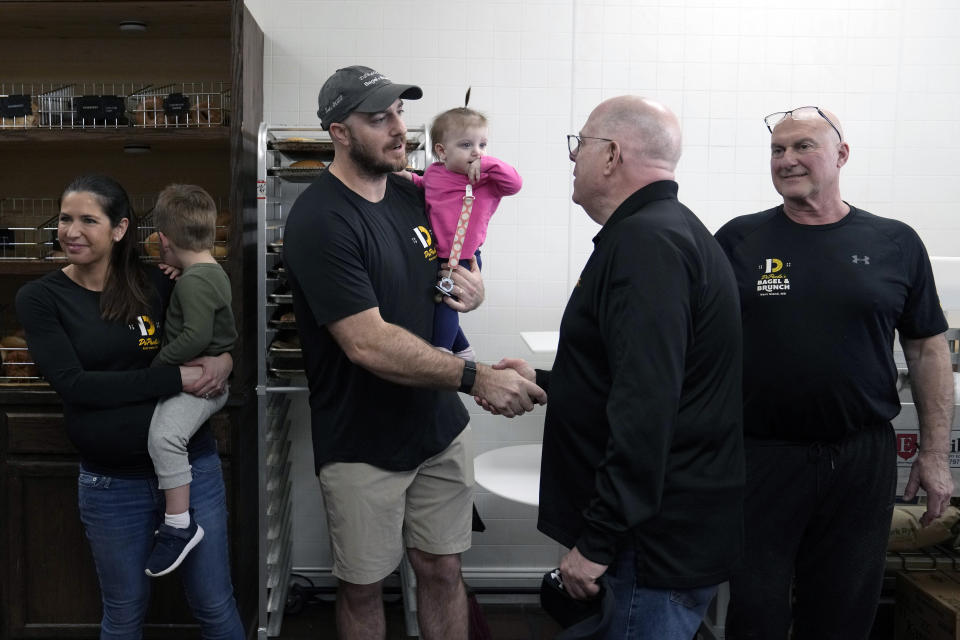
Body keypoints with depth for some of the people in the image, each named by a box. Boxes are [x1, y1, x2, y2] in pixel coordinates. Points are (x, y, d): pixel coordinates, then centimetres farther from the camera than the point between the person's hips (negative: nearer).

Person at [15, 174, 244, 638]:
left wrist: (223, 360, -14)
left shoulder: (156, 284, -2)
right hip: (111, 482, 0)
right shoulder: (40, 298, -5)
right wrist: (176, 378, -21)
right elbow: (73, 384, -15)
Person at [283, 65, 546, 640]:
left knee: (443, 570, 14)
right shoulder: (319, 220, -18)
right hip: (363, 446, -5)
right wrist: (476, 377, -28)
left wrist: (473, 287, -6)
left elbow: (460, 273, 19)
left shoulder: (415, 197, 4)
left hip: (440, 427, 6)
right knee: (363, 587, 13)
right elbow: (368, 344, -25)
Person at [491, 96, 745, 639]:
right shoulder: (670, 229, 15)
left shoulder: (647, 242, -20)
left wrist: (597, 541, -24)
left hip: (660, 540, -10)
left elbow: (644, 409, -28)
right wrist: (543, 382, 24)